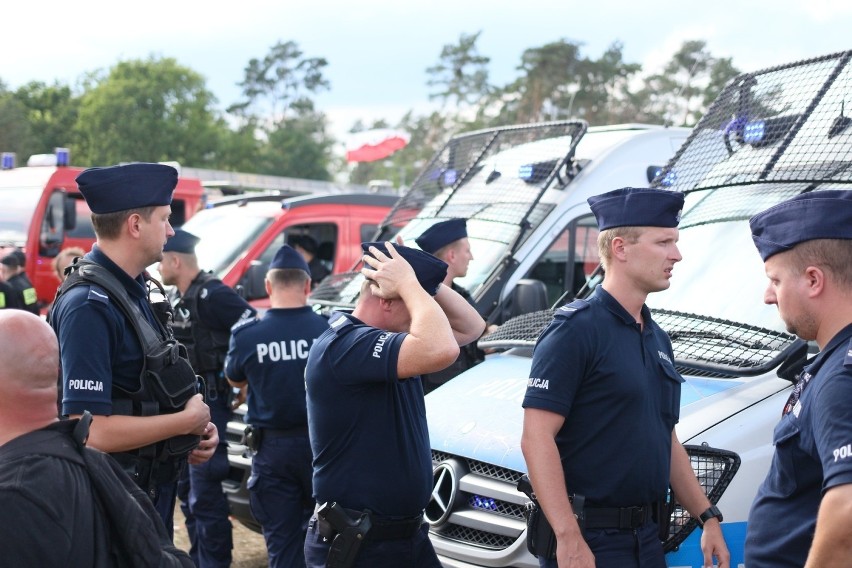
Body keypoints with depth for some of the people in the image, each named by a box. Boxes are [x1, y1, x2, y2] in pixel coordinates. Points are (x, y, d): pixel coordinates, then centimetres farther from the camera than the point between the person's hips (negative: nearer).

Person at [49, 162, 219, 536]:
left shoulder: (133, 289, 7)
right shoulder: (90, 305, -23)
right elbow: (90, 430, -29)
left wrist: (195, 428, 0)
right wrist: (188, 421, -17)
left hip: (153, 491, 9)